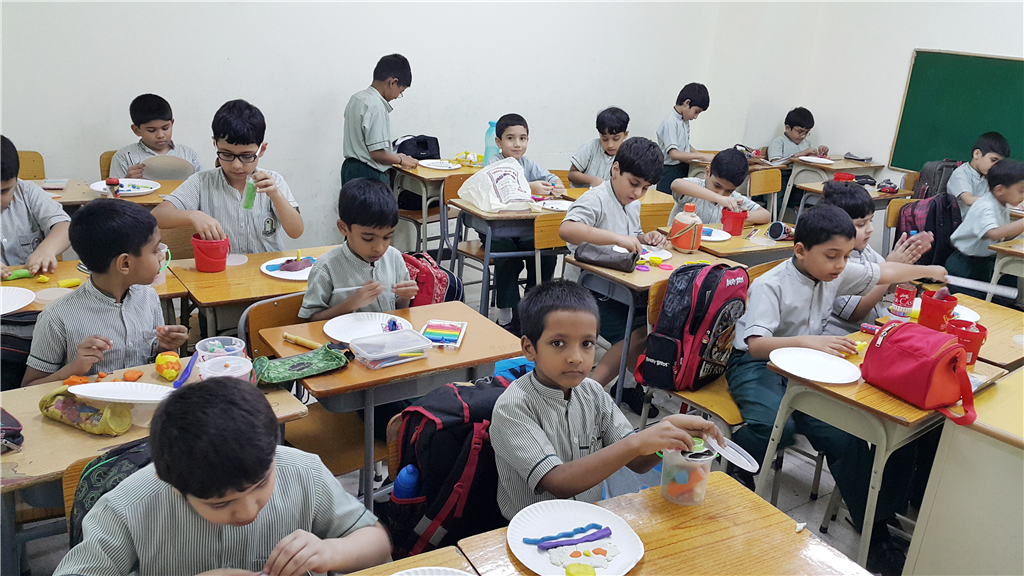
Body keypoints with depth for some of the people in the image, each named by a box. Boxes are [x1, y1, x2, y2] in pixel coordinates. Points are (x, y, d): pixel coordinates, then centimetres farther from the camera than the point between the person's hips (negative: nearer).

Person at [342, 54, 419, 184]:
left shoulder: (356, 98, 9)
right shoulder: (376, 107, -19)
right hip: (369, 174, -10)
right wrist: (401, 160, -3)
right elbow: (377, 153, -21)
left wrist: (394, 156, 18)